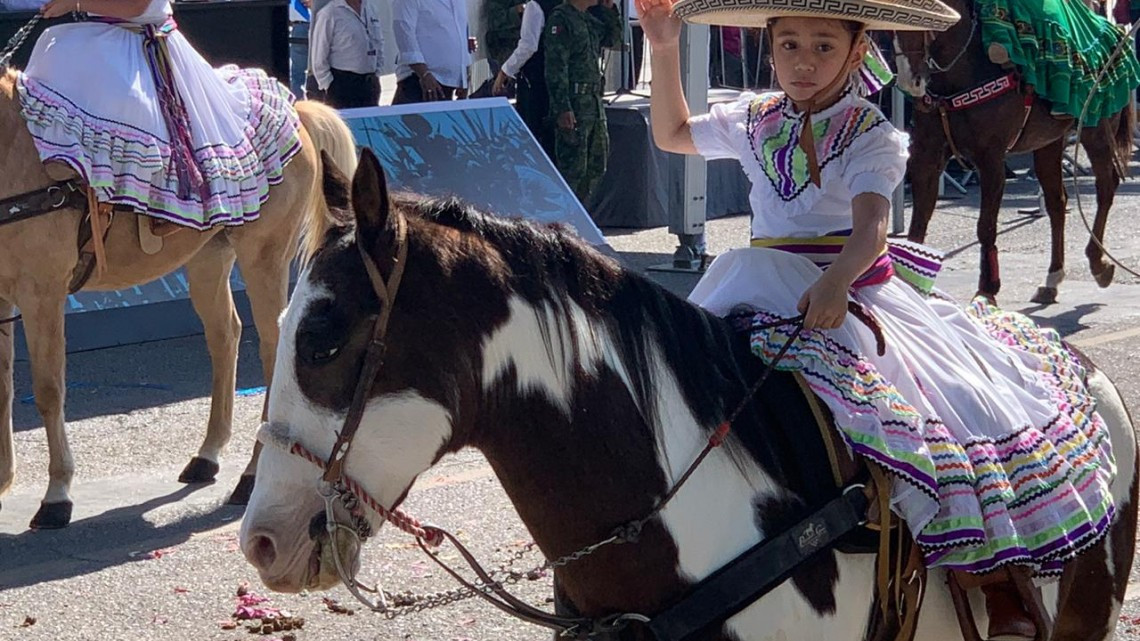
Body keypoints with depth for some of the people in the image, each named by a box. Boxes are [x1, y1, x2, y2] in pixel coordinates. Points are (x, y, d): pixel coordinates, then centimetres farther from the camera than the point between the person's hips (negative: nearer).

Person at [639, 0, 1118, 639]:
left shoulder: (872, 136, -5)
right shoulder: (756, 121, 11)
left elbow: (871, 226, -23)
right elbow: (673, 134, 28)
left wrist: (836, 282, -44)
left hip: (854, 289, -4)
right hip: (767, 288, 4)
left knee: (957, 399, -21)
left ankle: (997, 576, -15)